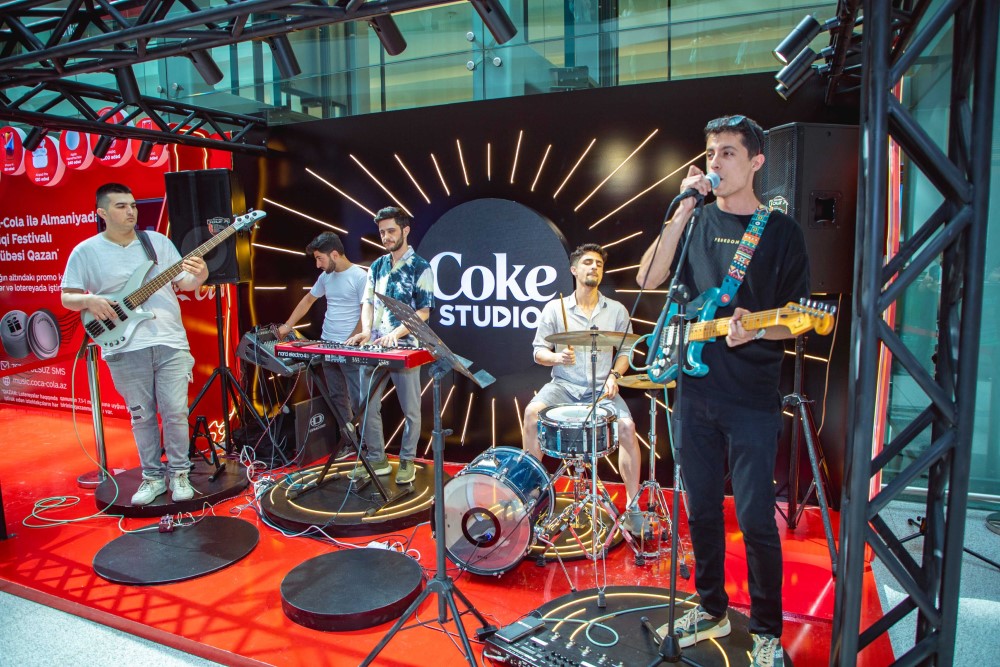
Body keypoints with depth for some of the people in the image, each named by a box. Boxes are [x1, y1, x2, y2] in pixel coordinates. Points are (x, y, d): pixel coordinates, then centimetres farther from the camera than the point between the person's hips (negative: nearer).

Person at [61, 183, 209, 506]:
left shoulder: (159, 241, 8)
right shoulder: (85, 252, 3)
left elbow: (182, 282, 8)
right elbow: (67, 297, 6)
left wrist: (199, 277, -13)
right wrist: (89, 300, -15)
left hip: (171, 343, 1)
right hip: (125, 348, -1)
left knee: (176, 412, 0)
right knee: (142, 416, 8)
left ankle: (179, 473, 16)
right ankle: (153, 476, 23)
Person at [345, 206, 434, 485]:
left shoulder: (420, 268, -5)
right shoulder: (377, 267, 12)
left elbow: (423, 312, -9)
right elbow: (368, 302, 12)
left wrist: (396, 333, -22)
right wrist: (366, 330, -8)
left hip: (405, 347, -5)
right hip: (373, 348, 5)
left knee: (410, 409, 6)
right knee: (368, 407, 8)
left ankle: (407, 461, 21)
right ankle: (377, 459, 22)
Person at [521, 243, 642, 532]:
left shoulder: (616, 310, 8)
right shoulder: (554, 309, 4)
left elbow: (625, 351, 11)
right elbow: (539, 352, 5)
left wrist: (614, 375, -7)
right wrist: (558, 357, -16)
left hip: (602, 388, 0)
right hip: (563, 386, 0)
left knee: (627, 426, -25)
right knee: (532, 412, -28)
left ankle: (632, 505, -9)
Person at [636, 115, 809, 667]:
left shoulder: (780, 232, 1)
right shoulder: (694, 220, 8)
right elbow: (648, 278, -7)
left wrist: (753, 329, -21)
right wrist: (684, 210, -13)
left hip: (752, 399, -3)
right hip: (694, 391, 3)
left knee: (756, 519, 1)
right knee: (701, 511, 14)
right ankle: (711, 609, 33)